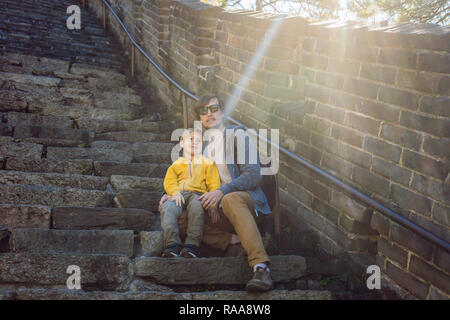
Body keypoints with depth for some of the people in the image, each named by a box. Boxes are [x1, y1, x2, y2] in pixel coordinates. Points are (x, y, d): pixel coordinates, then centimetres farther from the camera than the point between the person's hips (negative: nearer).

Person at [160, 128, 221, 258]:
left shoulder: (207, 163, 23)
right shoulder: (176, 164, 28)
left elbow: (214, 183, 11)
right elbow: (169, 181, 13)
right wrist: (175, 192, -10)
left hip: (197, 193, -2)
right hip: (179, 195, 2)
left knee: (197, 207, -39)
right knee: (167, 208, -32)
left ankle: (192, 245, -39)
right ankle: (173, 244, -35)